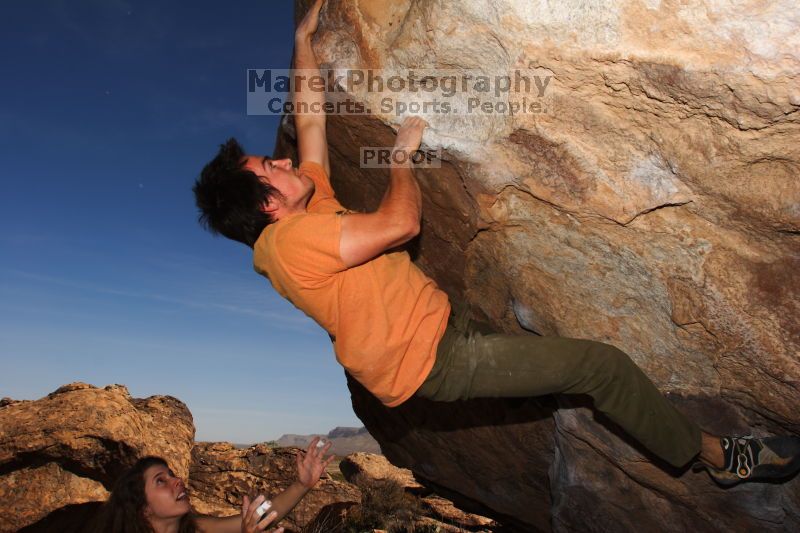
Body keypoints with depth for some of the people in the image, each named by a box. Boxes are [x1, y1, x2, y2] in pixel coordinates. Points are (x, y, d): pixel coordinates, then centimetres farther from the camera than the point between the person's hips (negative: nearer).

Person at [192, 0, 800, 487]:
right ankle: (716, 454, 14)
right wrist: (402, 155, -8)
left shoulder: (304, 207, 9)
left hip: (442, 321, 10)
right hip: (431, 356, -10)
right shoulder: (290, 240, -20)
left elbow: (310, 114, 19)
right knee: (602, 362, -8)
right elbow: (401, 222, -25)